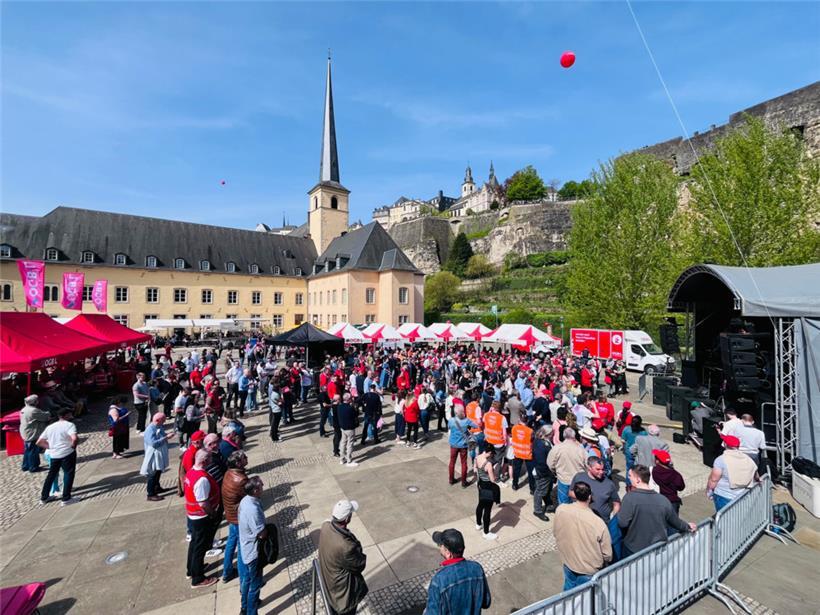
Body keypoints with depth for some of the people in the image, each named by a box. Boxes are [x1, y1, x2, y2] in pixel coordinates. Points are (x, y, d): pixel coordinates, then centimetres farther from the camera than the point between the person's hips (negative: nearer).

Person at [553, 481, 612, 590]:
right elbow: (607, 554, -17)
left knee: (569, 588, 30)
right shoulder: (598, 523, -32)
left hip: (567, 563, 3)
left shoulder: (560, 510, -23)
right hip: (589, 570, -2)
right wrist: (606, 562, 7)